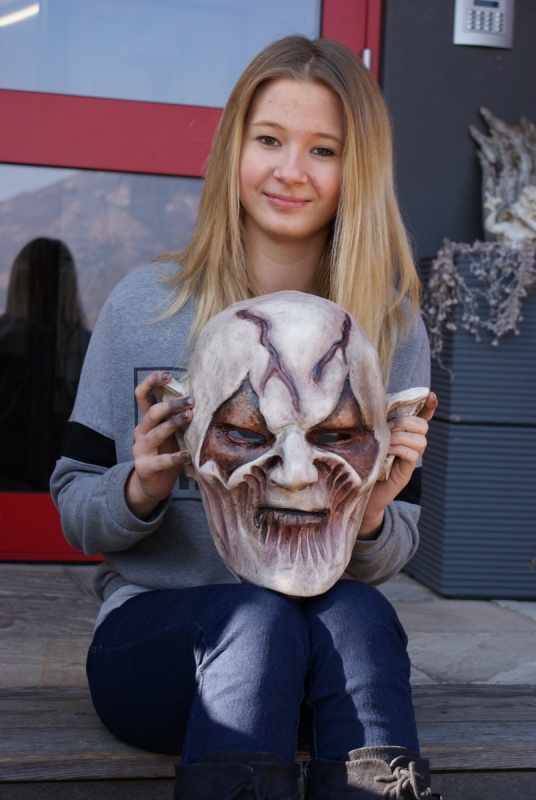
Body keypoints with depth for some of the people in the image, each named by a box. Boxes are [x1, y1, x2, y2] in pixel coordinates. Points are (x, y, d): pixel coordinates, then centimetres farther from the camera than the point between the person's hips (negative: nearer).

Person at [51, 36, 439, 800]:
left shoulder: (392, 330, 1)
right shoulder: (142, 305, -3)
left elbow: (389, 559, 6)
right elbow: (74, 512, 3)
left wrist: (373, 516, -18)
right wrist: (141, 488, -19)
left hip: (326, 643, 2)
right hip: (150, 635, -1)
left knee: (357, 614, -31)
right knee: (258, 617, -33)